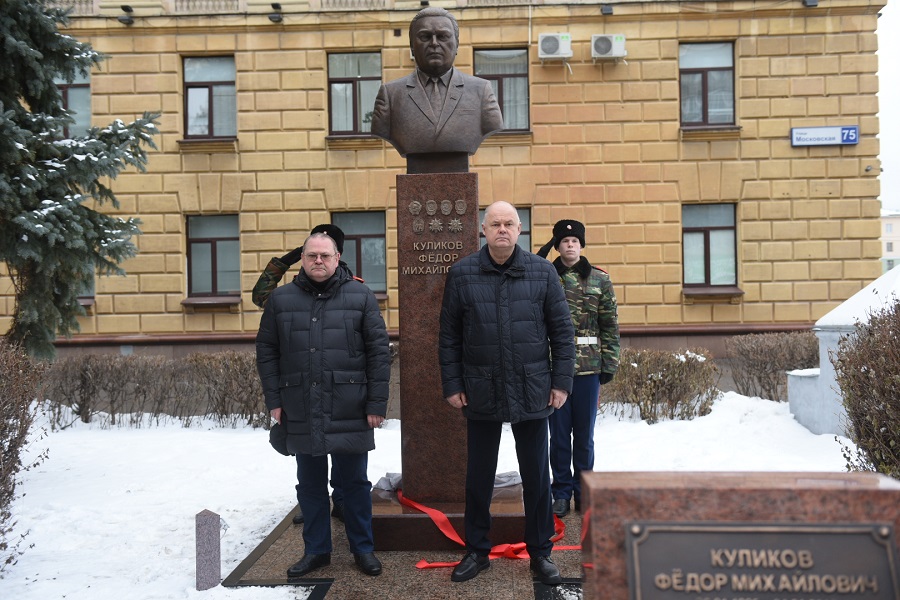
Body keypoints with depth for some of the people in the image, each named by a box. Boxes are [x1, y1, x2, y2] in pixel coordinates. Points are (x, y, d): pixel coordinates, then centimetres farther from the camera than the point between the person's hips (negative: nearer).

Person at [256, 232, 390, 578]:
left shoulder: (360, 296, 0)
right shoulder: (281, 299, 6)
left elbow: (379, 351, -3)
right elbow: (266, 351, 9)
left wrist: (377, 403, -7)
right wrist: (274, 400, 3)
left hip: (350, 412, -2)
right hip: (302, 413, 2)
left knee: (355, 483, 10)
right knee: (310, 485, 14)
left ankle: (363, 548, 27)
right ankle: (316, 550, 30)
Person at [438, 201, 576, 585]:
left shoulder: (542, 273, -1)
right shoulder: (462, 274, -1)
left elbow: (562, 332, 2)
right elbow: (449, 335, 2)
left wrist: (562, 382, -1)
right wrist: (452, 385, -1)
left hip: (532, 393, 0)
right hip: (481, 393, 0)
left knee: (537, 476, 10)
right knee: (478, 476, 12)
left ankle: (541, 553, 28)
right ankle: (476, 551, 29)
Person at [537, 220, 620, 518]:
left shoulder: (600, 279, 5)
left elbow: (610, 325, 5)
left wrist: (610, 363, 0)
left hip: (588, 367, 1)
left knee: (584, 435, 10)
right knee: (559, 434, 8)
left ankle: (583, 491, 25)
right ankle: (562, 493, 21)